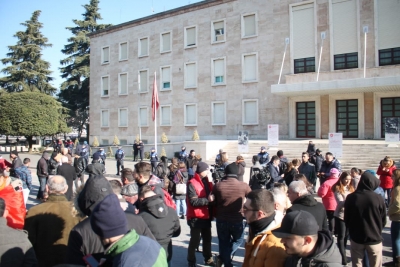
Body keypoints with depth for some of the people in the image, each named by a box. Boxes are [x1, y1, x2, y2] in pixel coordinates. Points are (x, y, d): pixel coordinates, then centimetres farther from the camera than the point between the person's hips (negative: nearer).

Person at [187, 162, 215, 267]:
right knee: (195, 240, 3)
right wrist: (207, 200, -28)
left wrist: (212, 198, -2)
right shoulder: (192, 183, -16)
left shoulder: (207, 181, 9)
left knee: (207, 239, 18)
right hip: (196, 217, -7)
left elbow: (211, 195, 18)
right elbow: (193, 201, -24)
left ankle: (208, 259, 33)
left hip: (206, 216, 7)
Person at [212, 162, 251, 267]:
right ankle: (223, 258, 17)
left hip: (221, 220, 2)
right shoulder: (244, 186, -13)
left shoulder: (217, 185, -9)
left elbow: (213, 203, 1)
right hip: (237, 220, -1)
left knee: (224, 243, 18)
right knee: (238, 240, 24)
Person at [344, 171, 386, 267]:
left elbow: (346, 219, -1)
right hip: (374, 238, -1)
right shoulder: (378, 198, -14)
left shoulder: (351, 198, -10)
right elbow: (383, 221, -2)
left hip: (356, 238, 1)